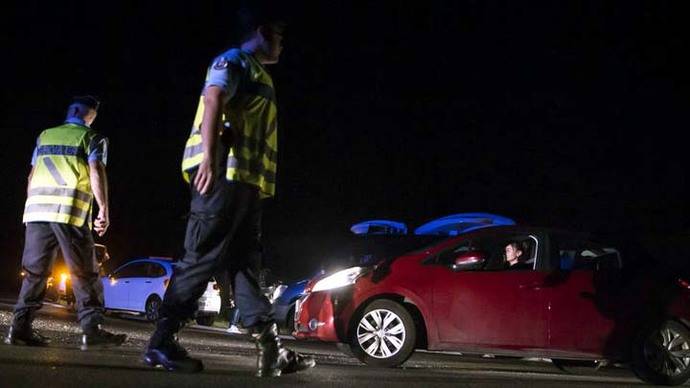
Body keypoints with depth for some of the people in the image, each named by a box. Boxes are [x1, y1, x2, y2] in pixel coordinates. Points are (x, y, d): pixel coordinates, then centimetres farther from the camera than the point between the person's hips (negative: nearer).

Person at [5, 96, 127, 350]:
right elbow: (96, 172, -7)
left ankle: (20, 327, 1)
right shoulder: (92, 138, 8)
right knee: (84, 273, -2)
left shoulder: (45, 136, 23)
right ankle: (91, 331, -8)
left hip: (37, 207, 5)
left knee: (35, 272, 7)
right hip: (70, 211, -5)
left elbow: (32, 175, 21)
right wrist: (104, 210, -10)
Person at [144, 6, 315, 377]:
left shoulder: (257, 74, 29)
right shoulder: (234, 60, 1)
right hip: (224, 173, -10)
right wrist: (209, 156, -30)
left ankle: (270, 350, 5)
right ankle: (162, 342, -7)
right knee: (201, 259, -11)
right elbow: (213, 100, -17)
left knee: (246, 264, 5)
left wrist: (260, 185, 22)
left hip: (245, 180, 10)